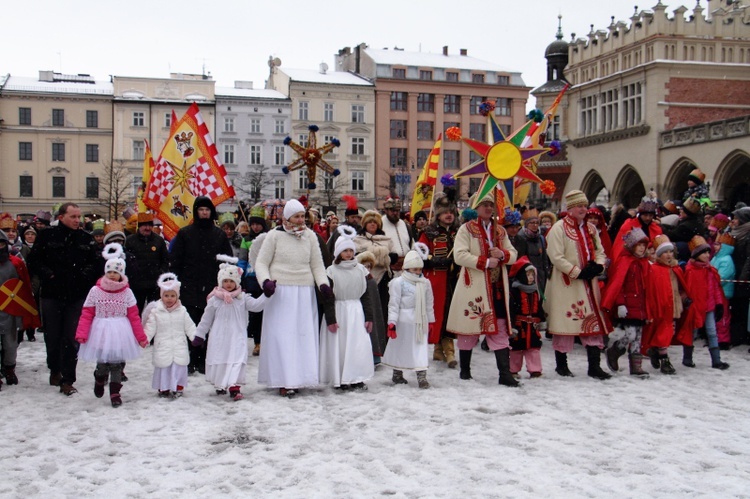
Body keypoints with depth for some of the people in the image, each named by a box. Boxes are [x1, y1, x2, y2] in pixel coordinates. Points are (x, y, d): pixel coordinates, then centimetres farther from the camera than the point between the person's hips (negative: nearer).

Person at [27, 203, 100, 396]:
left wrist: (86, 273, -7)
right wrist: (47, 274, -12)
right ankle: (55, 370, 35)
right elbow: (33, 260, 1)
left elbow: (95, 263, 11)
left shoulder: (86, 239, 6)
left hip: (77, 296, 1)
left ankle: (67, 380, 5)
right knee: (52, 336, 10)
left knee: (72, 339, -2)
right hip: (52, 294, 0)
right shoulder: (47, 235, 0)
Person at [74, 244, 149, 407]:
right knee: (102, 363, 2)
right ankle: (99, 381, 35)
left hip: (120, 333, 0)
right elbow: (87, 314, -1)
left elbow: (134, 316, 2)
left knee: (117, 363, 2)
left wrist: (141, 336, 1)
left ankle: (115, 393, 15)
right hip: (101, 332, 0)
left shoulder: (126, 292, 1)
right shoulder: (95, 291, 0)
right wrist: (81, 334, -9)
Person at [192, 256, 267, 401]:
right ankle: (220, 385, 31)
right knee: (219, 361, 10)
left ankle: (234, 388, -14)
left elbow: (256, 305, -7)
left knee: (237, 361, -13)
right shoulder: (215, 300, 0)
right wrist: (199, 335, 8)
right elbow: (206, 319, 6)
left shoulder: (242, 298, 1)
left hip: (237, 337, -1)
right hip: (219, 338, 1)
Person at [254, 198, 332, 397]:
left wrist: (323, 284, -5)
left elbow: (317, 265, 11)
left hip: (305, 293, 3)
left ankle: (298, 377, 12)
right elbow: (261, 263, 2)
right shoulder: (275, 235, -1)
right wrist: (265, 281, -16)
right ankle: (284, 382, -1)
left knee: (303, 336, 3)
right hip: (281, 292, -3)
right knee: (282, 337, -4)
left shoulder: (310, 236, 8)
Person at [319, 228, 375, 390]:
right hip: (338, 311, -3)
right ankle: (340, 379, 7)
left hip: (356, 312, 3)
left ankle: (357, 378, 8)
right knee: (338, 346, -2)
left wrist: (368, 317, 5)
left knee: (359, 345, -2)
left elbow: (366, 295, 9)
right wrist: (330, 319, -10)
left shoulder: (360, 270, 6)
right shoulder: (331, 271, -4)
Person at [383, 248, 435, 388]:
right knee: (400, 347, 9)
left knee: (421, 347, -2)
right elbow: (394, 304, -10)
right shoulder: (399, 282, -8)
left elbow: (429, 303, 14)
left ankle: (422, 376, -2)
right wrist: (392, 322, -15)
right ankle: (397, 374, 25)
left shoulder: (425, 283, 7)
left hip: (420, 320, 4)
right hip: (404, 320, -4)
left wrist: (430, 320, 15)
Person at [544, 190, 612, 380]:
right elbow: (556, 257, -15)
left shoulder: (590, 229, 13)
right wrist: (578, 272, -18)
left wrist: (598, 266, -6)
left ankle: (594, 366, 9)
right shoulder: (559, 228, -9)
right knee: (565, 322, 0)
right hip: (566, 284, -6)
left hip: (589, 283, 6)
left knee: (594, 321, 4)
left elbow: (600, 252, 16)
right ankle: (561, 364, 14)